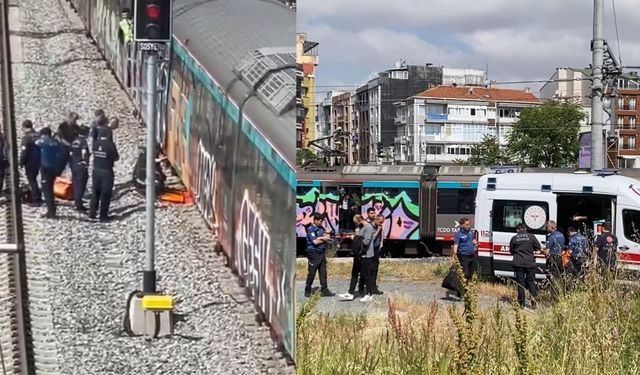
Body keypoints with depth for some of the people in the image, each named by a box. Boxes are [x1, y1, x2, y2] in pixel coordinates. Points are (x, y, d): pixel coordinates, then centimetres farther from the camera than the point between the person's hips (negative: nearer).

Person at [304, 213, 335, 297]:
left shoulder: (321, 228, 14)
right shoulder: (310, 229, -9)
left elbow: (328, 237, 7)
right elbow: (315, 241, -16)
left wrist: (320, 238, -12)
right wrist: (324, 239, -1)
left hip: (322, 253, 7)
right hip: (313, 253, -7)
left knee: (323, 273, 6)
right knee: (311, 273, -1)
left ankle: (325, 290, 8)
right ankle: (307, 291, 9)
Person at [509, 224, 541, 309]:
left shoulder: (514, 238, 0)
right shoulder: (531, 236, -3)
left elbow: (511, 251, 9)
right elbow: (538, 247, 4)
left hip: (518, 263, 0)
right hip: (530, 262, 0)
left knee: (520, 282, 5)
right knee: (531, 281, 11)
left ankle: (521, 303, 3)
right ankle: (533, 296, -10)